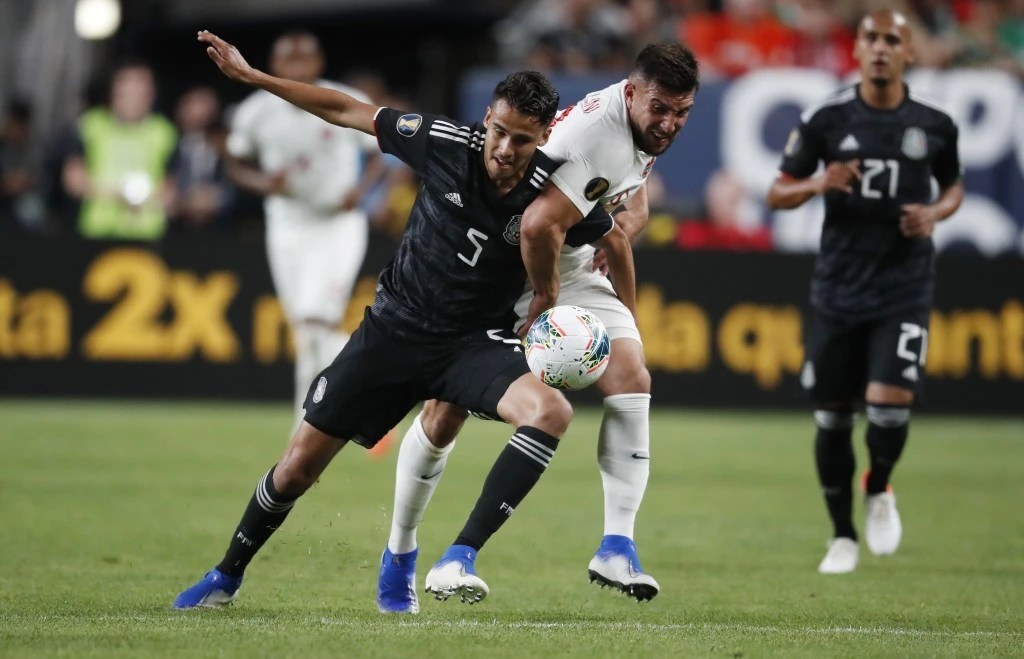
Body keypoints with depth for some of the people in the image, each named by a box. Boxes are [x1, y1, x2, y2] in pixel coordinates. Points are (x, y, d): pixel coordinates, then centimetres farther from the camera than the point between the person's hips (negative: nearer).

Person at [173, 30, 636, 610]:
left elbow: (617, 240, 4)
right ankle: (227, 576, 28)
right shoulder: (445, 143, -16)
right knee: (300, 465, 2)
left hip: (476, 342, -1)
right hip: (397, 326, 1)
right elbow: (349, 111, -4)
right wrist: (251, 75, -3)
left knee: (551, 411, -32)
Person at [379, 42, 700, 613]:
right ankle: (400, 555, 17)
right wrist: (545, 295, -25)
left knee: (632, 379, -14)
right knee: (445, 416, -3)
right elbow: (538, 226, -41)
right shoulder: (595, 132, -32)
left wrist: (622, 227, -3)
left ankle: (617, 546, -13)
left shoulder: (644, 125, -3)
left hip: (572, 270, 7)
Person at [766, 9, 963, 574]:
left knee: (889, 403, -17)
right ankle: (843, 536, 23)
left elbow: (953, 186, 17)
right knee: (832, 417, 4)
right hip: (838, 289, 1)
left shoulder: (934, 124, 0)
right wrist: (817, 184, -17)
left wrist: (935, 214, -5)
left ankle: (879, 490, 16)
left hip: (904, 289, -1)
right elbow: (777, 193, 4)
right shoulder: (826, 119, -3)